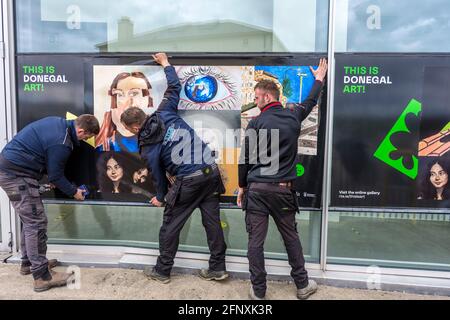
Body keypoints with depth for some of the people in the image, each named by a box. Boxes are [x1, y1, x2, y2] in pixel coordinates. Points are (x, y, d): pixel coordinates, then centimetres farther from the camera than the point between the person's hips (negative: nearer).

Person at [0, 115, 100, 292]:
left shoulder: (59, 122, 4)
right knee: (36, 223, -8)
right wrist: (74, 192, 1)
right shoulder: (61, 143, -24)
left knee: (30, 220, 18)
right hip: (16, 174, -10)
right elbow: (56, 176, -14)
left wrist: (52, 176, 16)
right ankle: (42, 276, -4)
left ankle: (29, 262, 32)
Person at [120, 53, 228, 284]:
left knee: (170, 227, 12)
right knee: (212, 221, 12)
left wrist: (161, 197, 25)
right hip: (211, 171, 6)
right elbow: (174, 87, 16)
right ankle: (218, 268, 22)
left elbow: (158, 175, 6)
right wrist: (165, 63, 33)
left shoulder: (147, 148, -4)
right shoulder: (164, 113, 5)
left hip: (187, 181, -5)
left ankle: (162, 271, 26)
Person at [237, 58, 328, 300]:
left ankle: (258, 291, 17)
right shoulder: (293, 116, 4)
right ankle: (302, 285, 30)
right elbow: (310, 103, 26)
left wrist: (241, 186, 8)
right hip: (283, 189, 3)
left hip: (257, 188, -3)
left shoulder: (256, 123, -6)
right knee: (291, 238, 17)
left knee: (256, 241, 6)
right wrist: (319, 80, 43)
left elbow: (245, 158, -4)